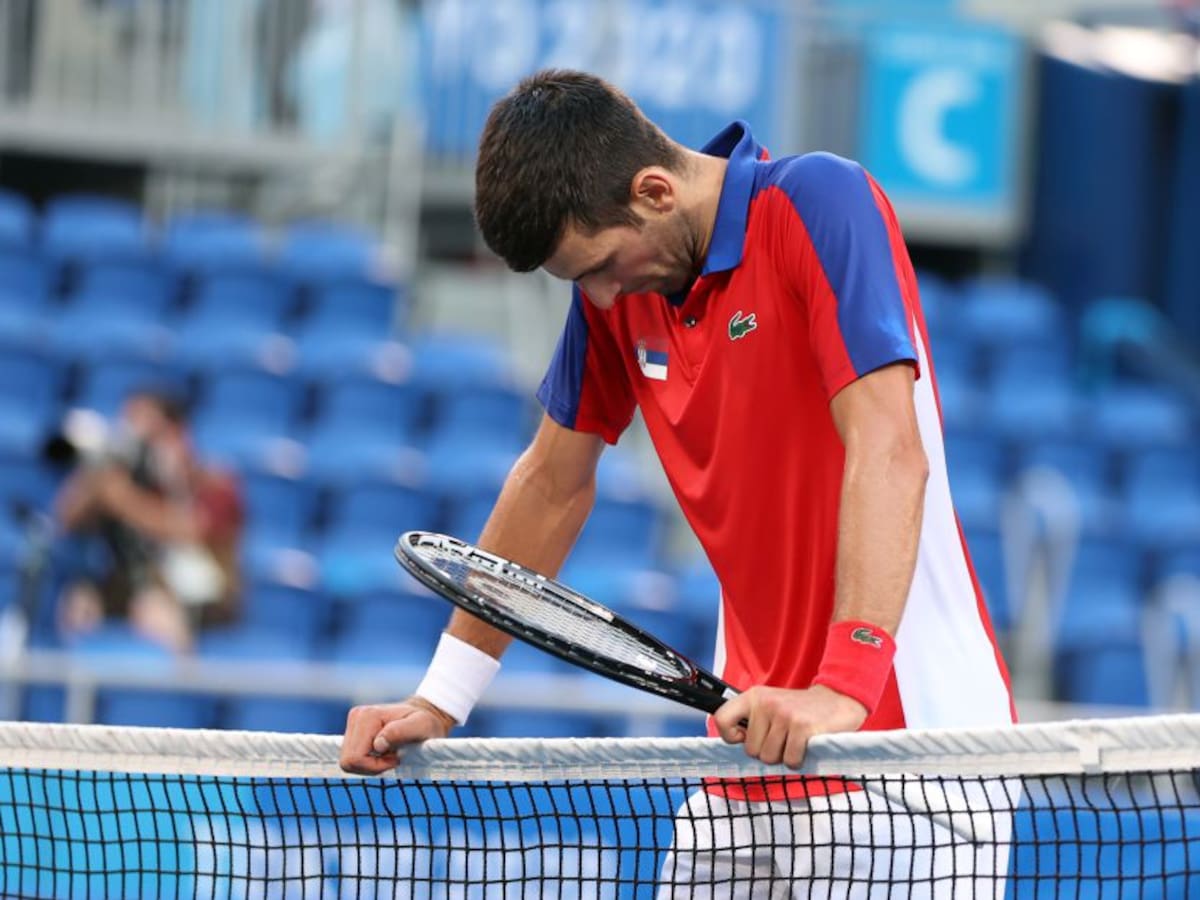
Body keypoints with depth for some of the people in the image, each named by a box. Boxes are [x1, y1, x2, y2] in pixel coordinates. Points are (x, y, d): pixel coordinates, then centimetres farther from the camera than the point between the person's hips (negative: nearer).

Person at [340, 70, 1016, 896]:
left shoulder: (820, 204, -15)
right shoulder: (616, 279, 7)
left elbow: (889, 451, -25)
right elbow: (554, 485, 18)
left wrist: (846, 681, -35)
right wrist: (438, 702, 16)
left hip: (907, 739, -7)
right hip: (755, 743, 7)